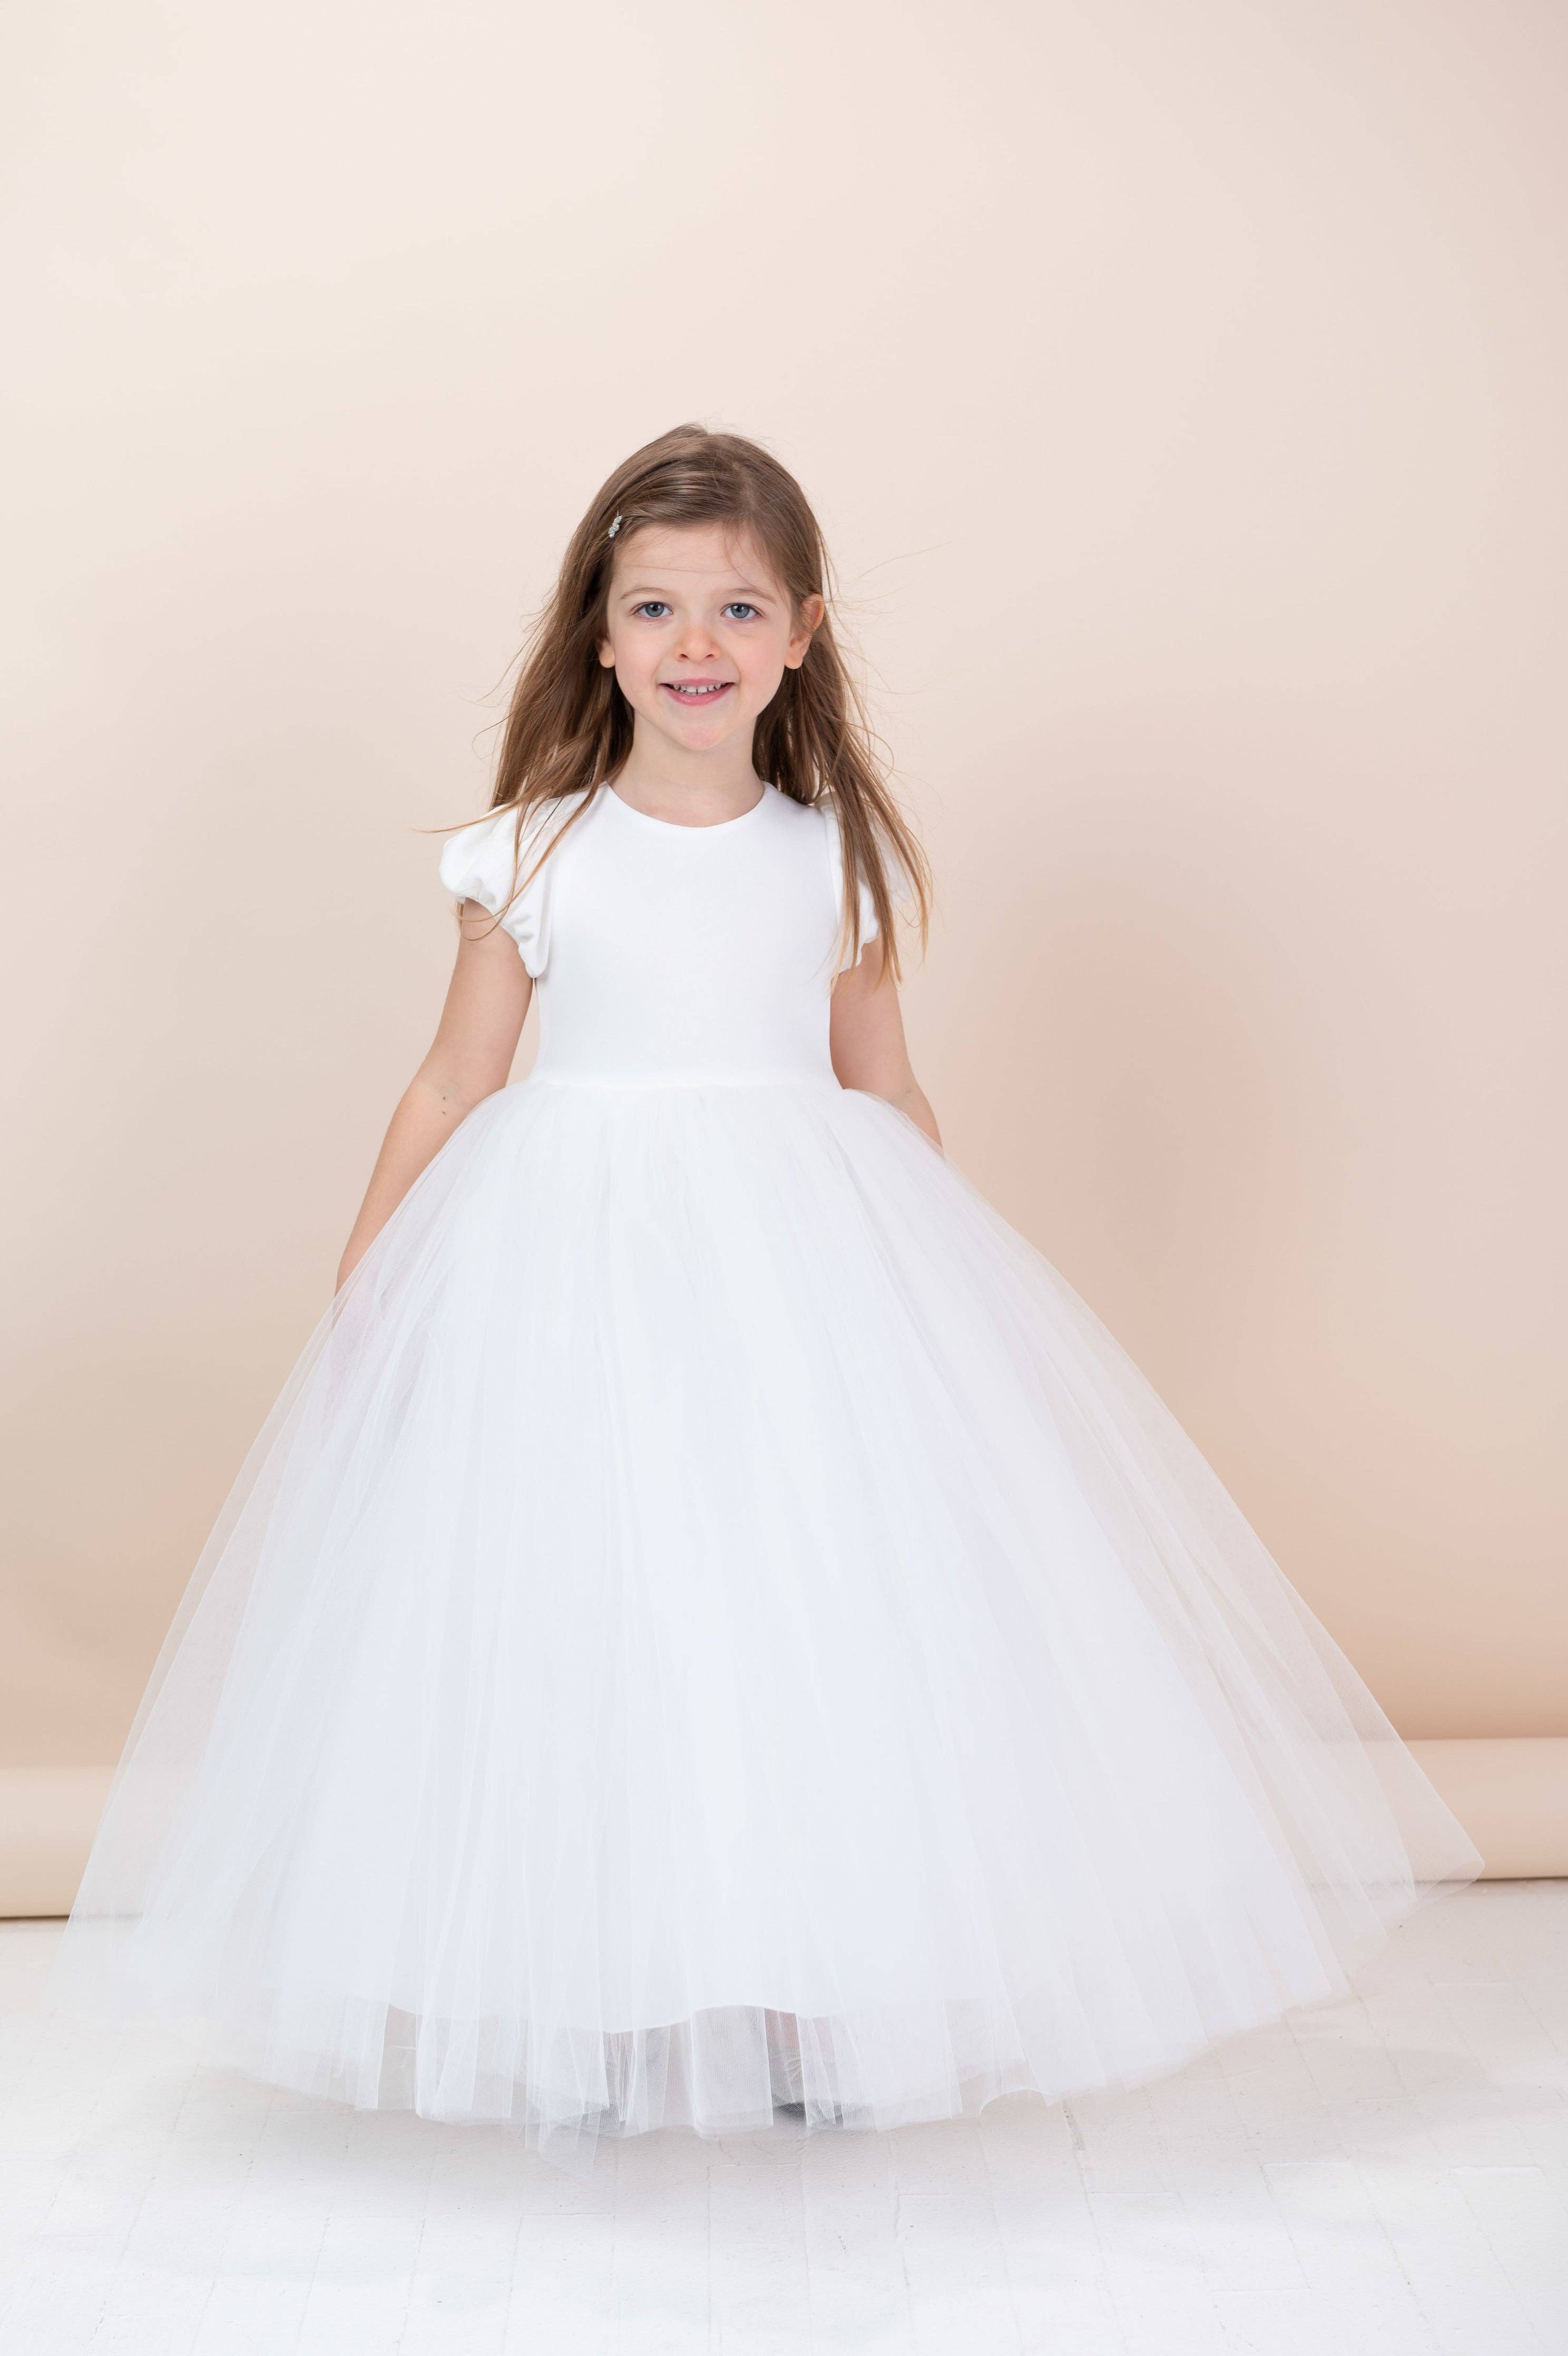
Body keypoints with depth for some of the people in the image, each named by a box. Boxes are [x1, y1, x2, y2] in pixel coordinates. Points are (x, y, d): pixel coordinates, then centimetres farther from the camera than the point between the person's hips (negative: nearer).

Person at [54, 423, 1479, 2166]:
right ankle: (586, 2018, 19)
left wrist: (951, 1285, 12)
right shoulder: (534, 857, -1)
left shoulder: (837, 858, 4)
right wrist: (359, 1301, 1)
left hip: (809, 1265, 2)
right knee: (583, 1642, 1)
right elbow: (451, 1086, 3)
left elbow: (886, 1092, 11)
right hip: (571, 1267, -1)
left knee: (821, 1616, 3)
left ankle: (811, 2005, 20)